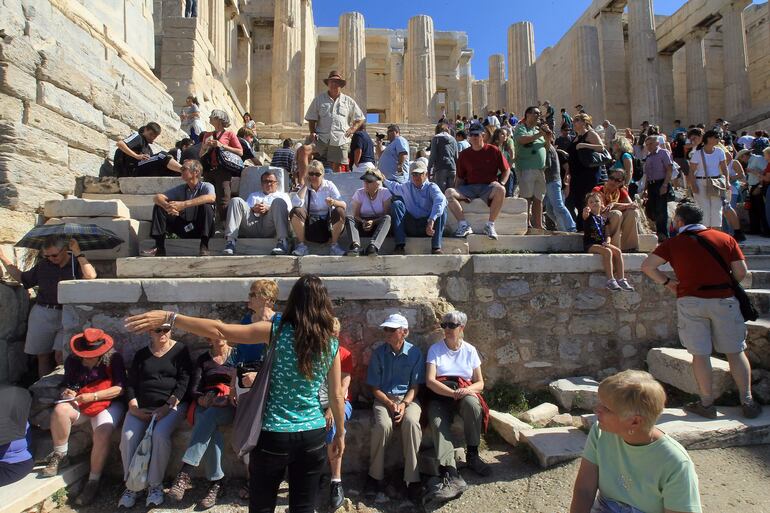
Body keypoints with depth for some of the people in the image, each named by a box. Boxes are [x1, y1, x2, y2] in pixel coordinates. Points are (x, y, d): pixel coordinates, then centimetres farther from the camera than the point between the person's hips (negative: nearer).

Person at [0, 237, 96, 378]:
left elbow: (91, 276, -24)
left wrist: (77, 253, -20)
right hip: (42, 315, 5)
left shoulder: (77, 264, -2)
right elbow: (21, 277, 26)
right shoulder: (43, 265, 12)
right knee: (42, 355, 10)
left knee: (60, 356, -14)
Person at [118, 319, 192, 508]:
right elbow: (130, 383, 10)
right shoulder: (141, 354, 14)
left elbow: (183, 381, -5)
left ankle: (155, 485, -11)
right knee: (128, 436, -22)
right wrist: (134, 408, -6)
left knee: (160, 434, -29)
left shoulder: (180, 350, 2)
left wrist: (167, 407, -15)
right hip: (141, 406, 4)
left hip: (172, 405, -3)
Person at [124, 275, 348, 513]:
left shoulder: (277, 332, -12)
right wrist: (340, 434, 14)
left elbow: (218, 330, -16)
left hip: (273, 436, -2)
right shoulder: (331, 344, -5)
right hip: (313, 436, 2)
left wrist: (168, 317, -11)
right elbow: (337, 396, 0)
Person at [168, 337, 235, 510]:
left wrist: (228, 398, -14)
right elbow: (193, 389, 10)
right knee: (210, 430, -32)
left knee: (208, 416, -34)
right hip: (205, 405, 2)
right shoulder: (202, 359, 18)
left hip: (230, 405, -2)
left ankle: (184, 475, -36)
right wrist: (201, 399, -12)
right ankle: (216, 482, -27)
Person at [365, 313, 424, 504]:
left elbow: (415, 386, 1)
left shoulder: (415, 352, -1)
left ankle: (412, 480, -22)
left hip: (408, 398, 0)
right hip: (383, 398, 0)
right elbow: (374, 387, 1)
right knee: (383, 425, -31)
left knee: (411, 422, -33)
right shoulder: (378, 353, -1)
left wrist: (403, 404, -15)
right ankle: (375, 477, -11)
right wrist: (390, 404, -13)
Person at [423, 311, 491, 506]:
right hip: (440, 395, -1)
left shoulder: (470, 350, 9)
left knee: (472, 404, -33)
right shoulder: (435, 349, 3)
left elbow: (480, 383, 8)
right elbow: (430, 381, -8)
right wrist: (452, 392, -21)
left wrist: (468, 390, -15)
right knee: (438, 424, -31)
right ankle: (451, 476, -42)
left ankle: (472, 455, -14)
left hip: (465, 393, 1)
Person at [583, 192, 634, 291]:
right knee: (607, 252, -31)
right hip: (590, 245, -5)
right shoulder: (588, 216, 2)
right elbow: (585, 215, -25)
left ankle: (621, 279, -17)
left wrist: (607, 242, -8)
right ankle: (610, 280, -30)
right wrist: (586, 212, -50)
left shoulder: (603, 219, 16)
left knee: (618, 251, -20)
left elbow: (607, 234, 14)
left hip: (602, 243, 5)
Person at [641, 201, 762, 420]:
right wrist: (726, 286, 19)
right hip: (724, 299, 2)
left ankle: (707, 404, 10)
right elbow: (741, 272, 2)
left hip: (691, 301, -2)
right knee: (736, 352, 12)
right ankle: (747, 401, 17)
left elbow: (647, 266, -8)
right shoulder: (725, 238, 6)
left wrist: (667, 281, 5)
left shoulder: (673, 243, 0)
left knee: (700, 354, 4)